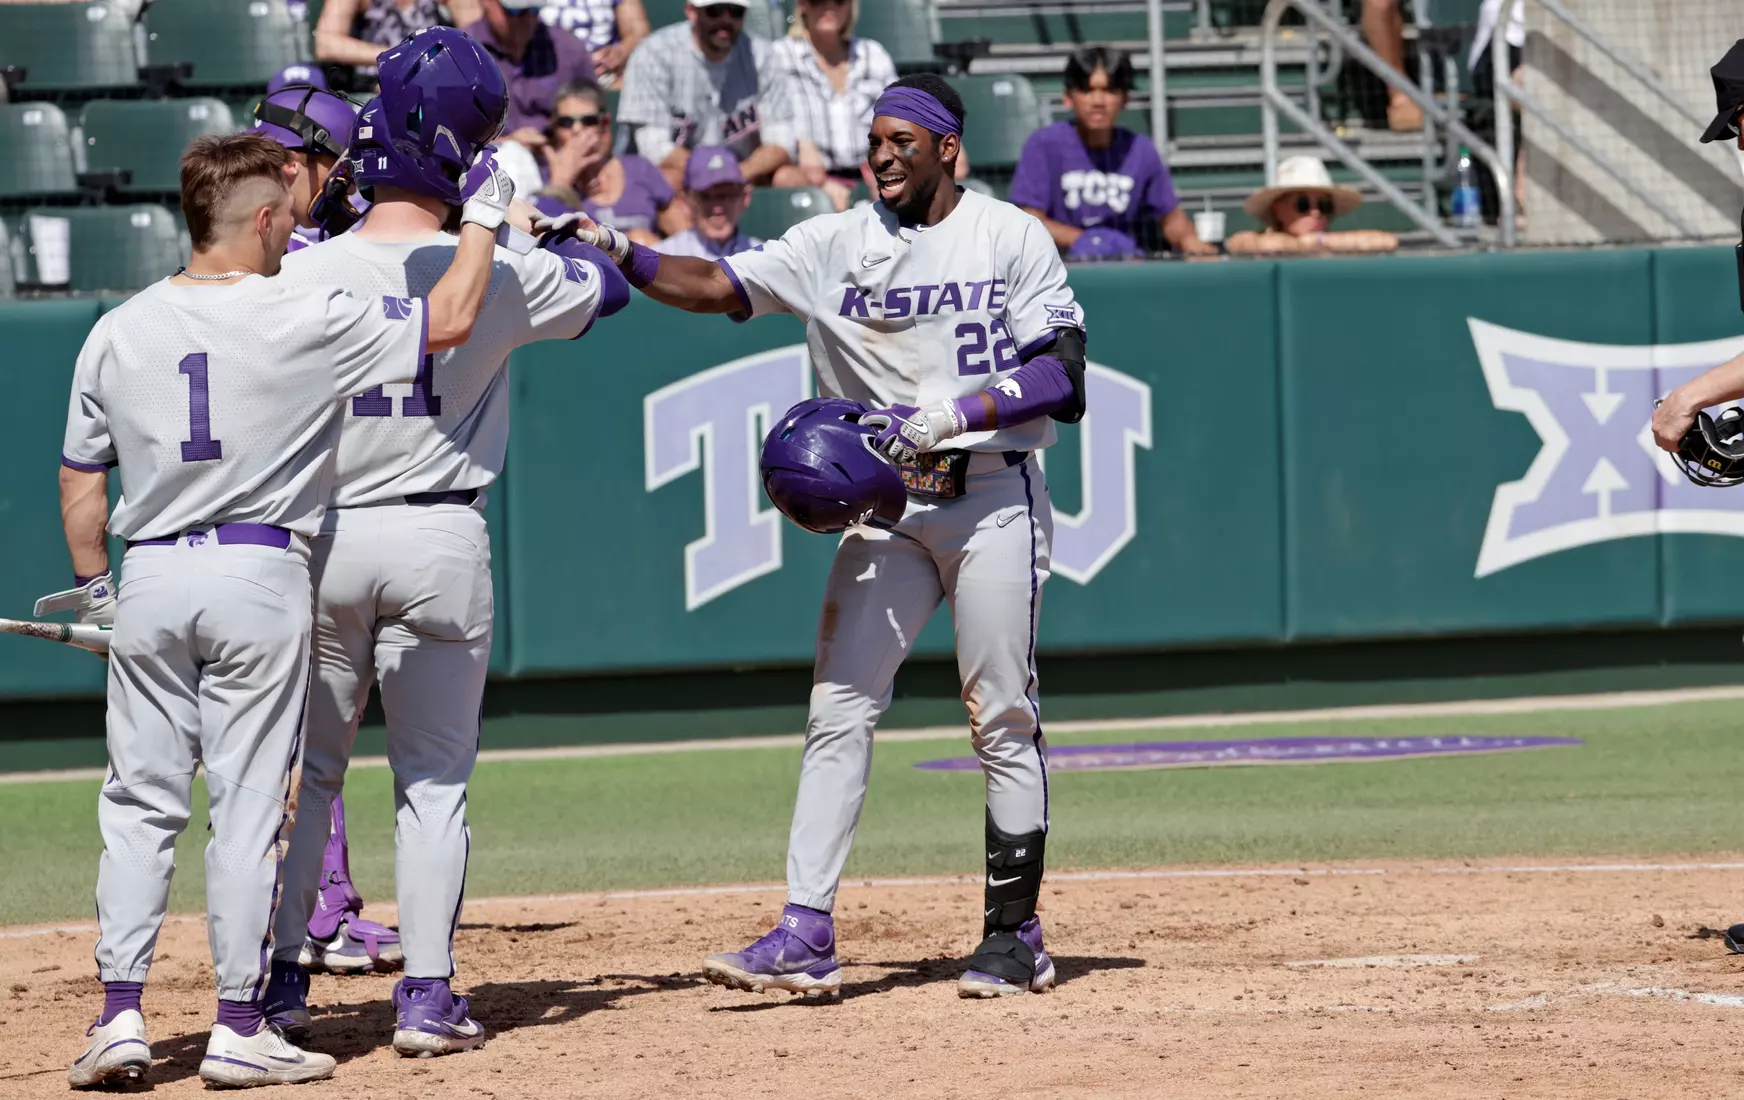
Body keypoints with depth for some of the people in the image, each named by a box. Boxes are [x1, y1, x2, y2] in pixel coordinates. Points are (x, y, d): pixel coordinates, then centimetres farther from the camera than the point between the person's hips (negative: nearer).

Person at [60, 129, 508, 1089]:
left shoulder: (118, 332, 3)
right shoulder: (301, 320, -9)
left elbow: (81, 479, 8)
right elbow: (448, 321, -3)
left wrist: (92, 590, 20)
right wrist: (481, 216, 11)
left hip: (149, 578, 3)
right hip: (259, 577, -3)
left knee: (140, 802, 9)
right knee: (248, 804, 1)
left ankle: (119, 1013, 4)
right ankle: (238, 1029, 3)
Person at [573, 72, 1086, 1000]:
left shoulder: (1012, 238, -2)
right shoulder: (836, 245, 5)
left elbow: (1062, 376, -8)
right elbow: (717, 286, -5)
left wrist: (955, 412, -20)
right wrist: (621, 254, -20)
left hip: (993, 497, -3)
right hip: (886, 505, 3)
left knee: (1001, 718, 0)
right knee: (838, 712, -5)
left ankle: (1015, 936, 9)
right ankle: (807, 934, -7)